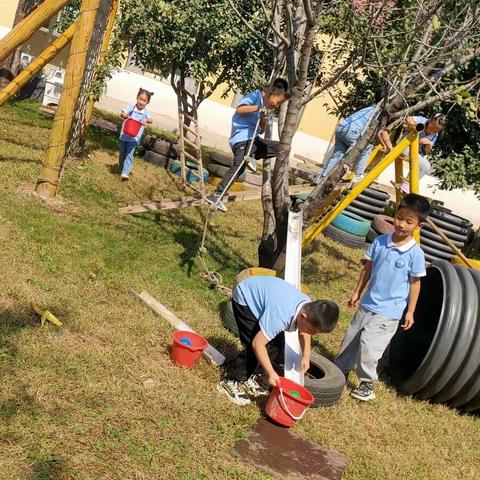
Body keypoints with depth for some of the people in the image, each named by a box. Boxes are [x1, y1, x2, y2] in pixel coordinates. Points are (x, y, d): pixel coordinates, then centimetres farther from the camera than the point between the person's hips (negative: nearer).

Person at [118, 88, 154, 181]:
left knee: (129, 155, -11)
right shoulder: (131, 107, -5)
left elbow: (150, 119, -20)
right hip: (124, 136, 2)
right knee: (122, 155, 14)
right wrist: (123, 115, -41)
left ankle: (125, 173, -15)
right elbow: (123, 113, -17)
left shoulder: (145, 112, -4)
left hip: (134, 138, -1)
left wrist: (147, 120, -43)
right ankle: (121, 170, 30)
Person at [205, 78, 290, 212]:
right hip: (241, 138, -8)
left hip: (253, 139, 8)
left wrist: (263, 121, -3)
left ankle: (250, 156, -5)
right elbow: (239, 109, -21)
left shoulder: (267, 107, 17)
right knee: (238, 165, -22)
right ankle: (216, 196, -23)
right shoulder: (255, 96, -5)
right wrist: (258, 108, -29)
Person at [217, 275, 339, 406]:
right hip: (245, 298, -8)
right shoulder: (281, 316, -41)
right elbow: (258, 344, -34)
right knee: (252, 348, -16)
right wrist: (271, 373, -27)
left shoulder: (309, 308, -17)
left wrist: (306, 356, 2)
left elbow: (303, 331, 8)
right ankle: (231, 382, 2)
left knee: (278, 344, 2)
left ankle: (248, 378, 16)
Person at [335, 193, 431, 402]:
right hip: (368, 304, 5)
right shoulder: (380, 242, -4)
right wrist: (357, 292, 12)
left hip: (389, 311, -5)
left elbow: (415, 283, -6)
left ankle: (368, 384, 12)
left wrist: (410, 311, -3)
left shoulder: (415, 253, -14)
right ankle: (340, 371, 37)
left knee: (369, 344, -9)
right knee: (351, 338, 15)